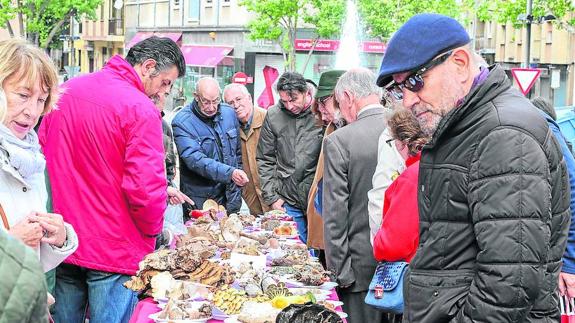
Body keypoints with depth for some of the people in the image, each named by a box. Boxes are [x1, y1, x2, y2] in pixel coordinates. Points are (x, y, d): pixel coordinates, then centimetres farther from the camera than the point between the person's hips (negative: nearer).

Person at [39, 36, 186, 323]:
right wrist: (152, 231, -3)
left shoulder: (65, 91, 5)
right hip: (113, 253, -6)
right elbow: (145, 188, -22)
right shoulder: (140, 109, -17)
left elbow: (42, 153, 12)